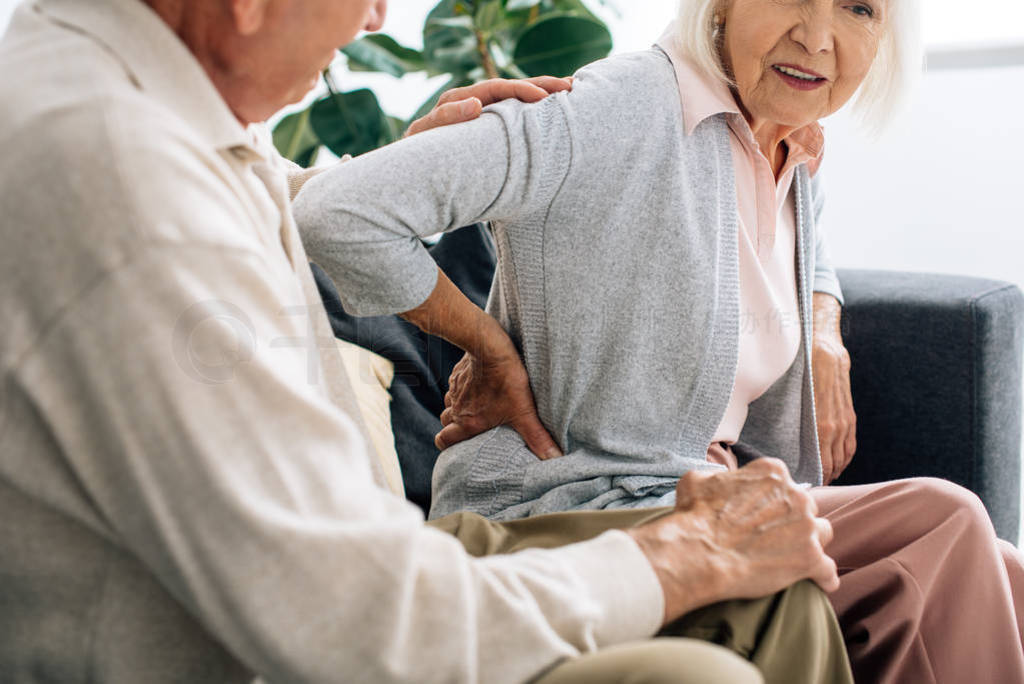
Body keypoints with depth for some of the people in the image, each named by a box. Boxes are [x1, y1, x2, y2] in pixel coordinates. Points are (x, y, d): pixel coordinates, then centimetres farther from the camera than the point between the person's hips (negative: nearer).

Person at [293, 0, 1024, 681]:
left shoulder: (798, 157, 6)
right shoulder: (625, 111, -20)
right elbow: (340, 211, -26)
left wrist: (826, 343, 9)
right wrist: (492, 349, -16)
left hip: (706, 496, 8)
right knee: (937, 529, -19)